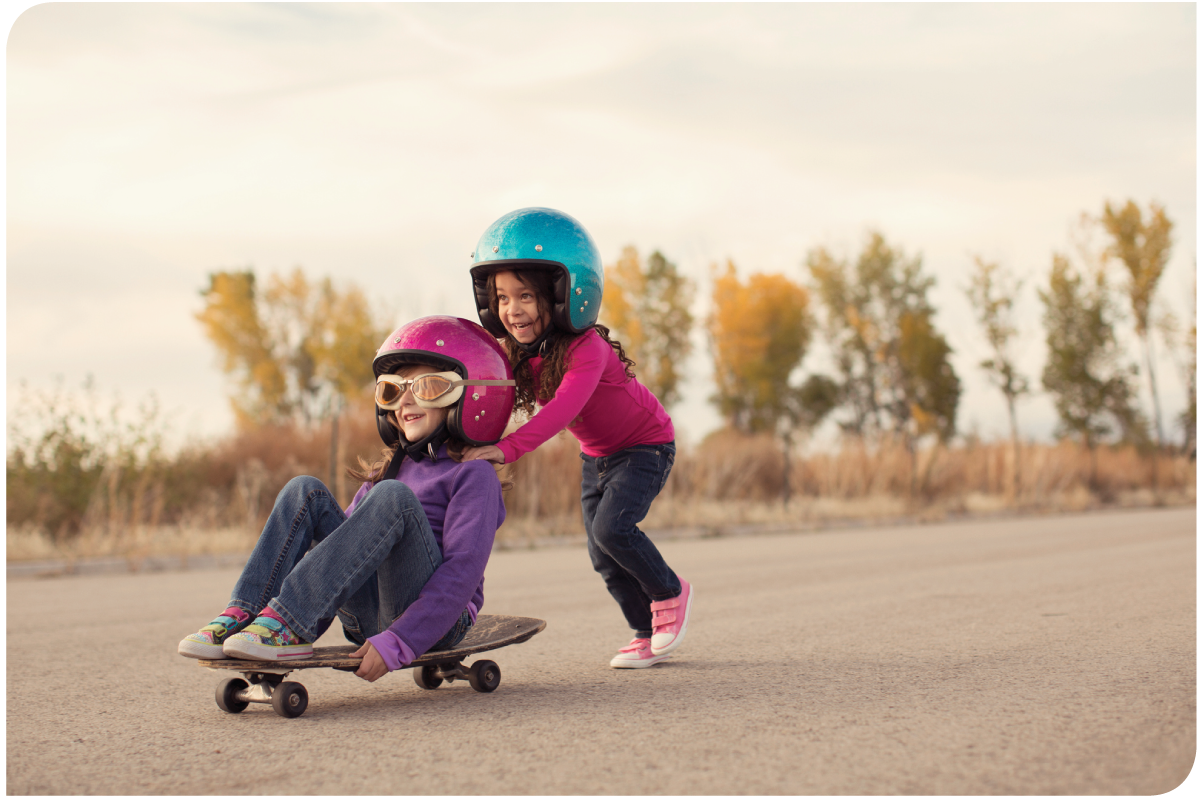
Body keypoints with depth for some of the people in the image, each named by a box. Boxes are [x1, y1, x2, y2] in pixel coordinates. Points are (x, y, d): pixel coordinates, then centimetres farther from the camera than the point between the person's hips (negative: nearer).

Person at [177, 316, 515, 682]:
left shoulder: (473, 475, -2)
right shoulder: (392, 469, 23)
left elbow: (462, 572, -15)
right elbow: (347, 547, 20)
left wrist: (396, 644, -25)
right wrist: (312, 623, 4)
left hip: (434, 620, -6)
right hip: (368, 617, 7)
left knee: (392, 498, -29)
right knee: (306, 491, -6)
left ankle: (286, 622, -34)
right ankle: (242, 617, -22)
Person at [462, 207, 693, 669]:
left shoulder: (586, 348, -34)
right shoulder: (515, 353, -12)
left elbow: (562, 409, -47)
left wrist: (507, 449, -58)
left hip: (645, 446, -7)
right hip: (596, 455, 7)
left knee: (611, 526, -24)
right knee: (602, 556, 2)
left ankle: (670, 592, 1)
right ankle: (648, 634, 19)